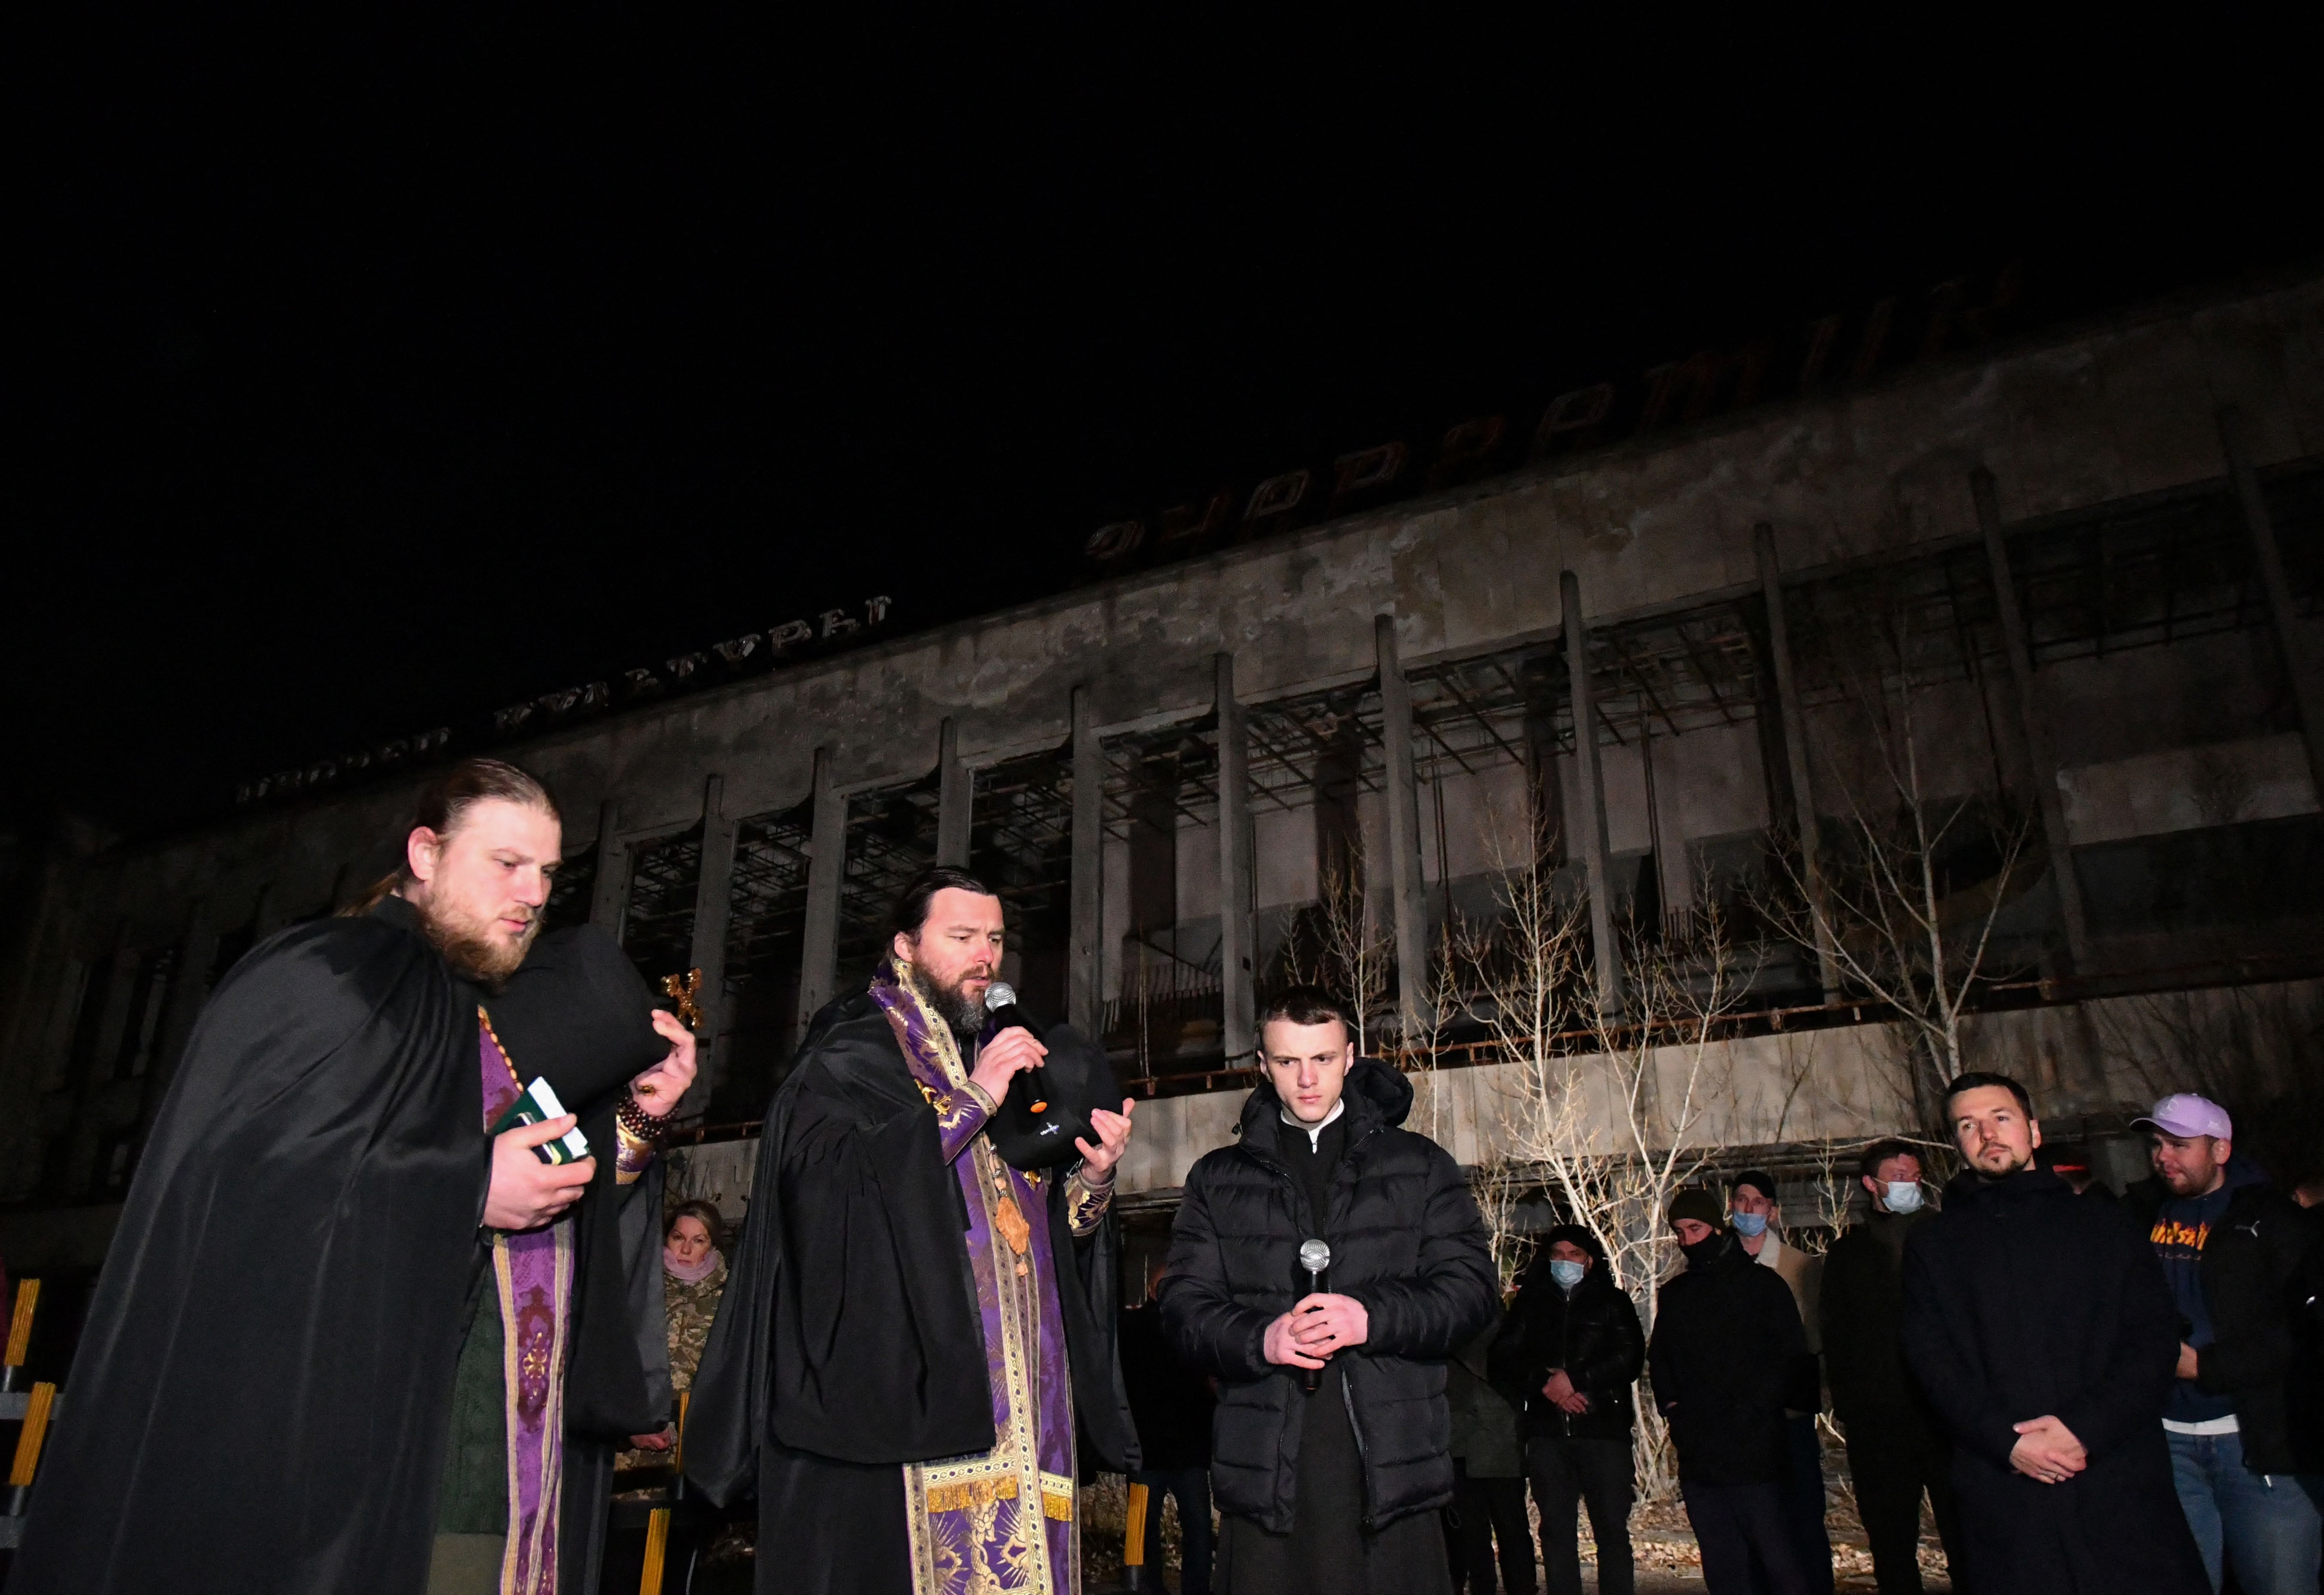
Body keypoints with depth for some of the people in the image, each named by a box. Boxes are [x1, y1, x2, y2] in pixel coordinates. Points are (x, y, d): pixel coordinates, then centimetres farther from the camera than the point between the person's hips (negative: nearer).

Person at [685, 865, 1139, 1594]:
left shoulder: (1012, 1060, 21)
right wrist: (969, 1103, -14)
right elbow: (821, 1185, -17)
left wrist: (1092, 1178, -4)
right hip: (889, 1392, -5)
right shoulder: (850, 1060, 4)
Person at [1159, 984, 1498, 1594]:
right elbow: (1183, 1307, 8)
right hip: (1265, 1470, 1)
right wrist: (1259, 1339, -12)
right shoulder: (1218, 1179, 14)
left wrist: (1374, 1318, -12)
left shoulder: (1419, 1165, 11)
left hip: (1391, 1460, 0)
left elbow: (1473, 1287, 4)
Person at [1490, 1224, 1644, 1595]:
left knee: (1612, 1529, -4)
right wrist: (1545, 1383, -9)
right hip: (1546, 1430, 2)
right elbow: (1503, 1361, 8)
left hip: (1603, 1426, -2)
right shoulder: (1529, 1304, 15)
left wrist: (1575, 1378, -10)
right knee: (1556, 1530, 3)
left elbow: (1631, 1358, -2)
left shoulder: (1613, 1302, 11)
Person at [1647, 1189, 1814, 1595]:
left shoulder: (1762, 1283, 3)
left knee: (1775, 1553, -5)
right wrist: (1671, 1403, 5)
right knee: (1721, 1562, 7)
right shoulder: (1673, 1293, 16)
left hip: (1753, 1447, -4)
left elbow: (1791, 1355, -2)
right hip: (1697, 1453, 4)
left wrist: (1755, 1408, -9)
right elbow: (1658, 1357, 22)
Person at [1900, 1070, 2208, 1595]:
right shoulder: (1931, 1245, 11)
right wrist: (2007, 1441, -13)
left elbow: (2155, 1335, 2)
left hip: (2120, 1481, 1)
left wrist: (2085, 1425, -11)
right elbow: (1933, 1360, 3)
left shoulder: (2102, 1224, 12)